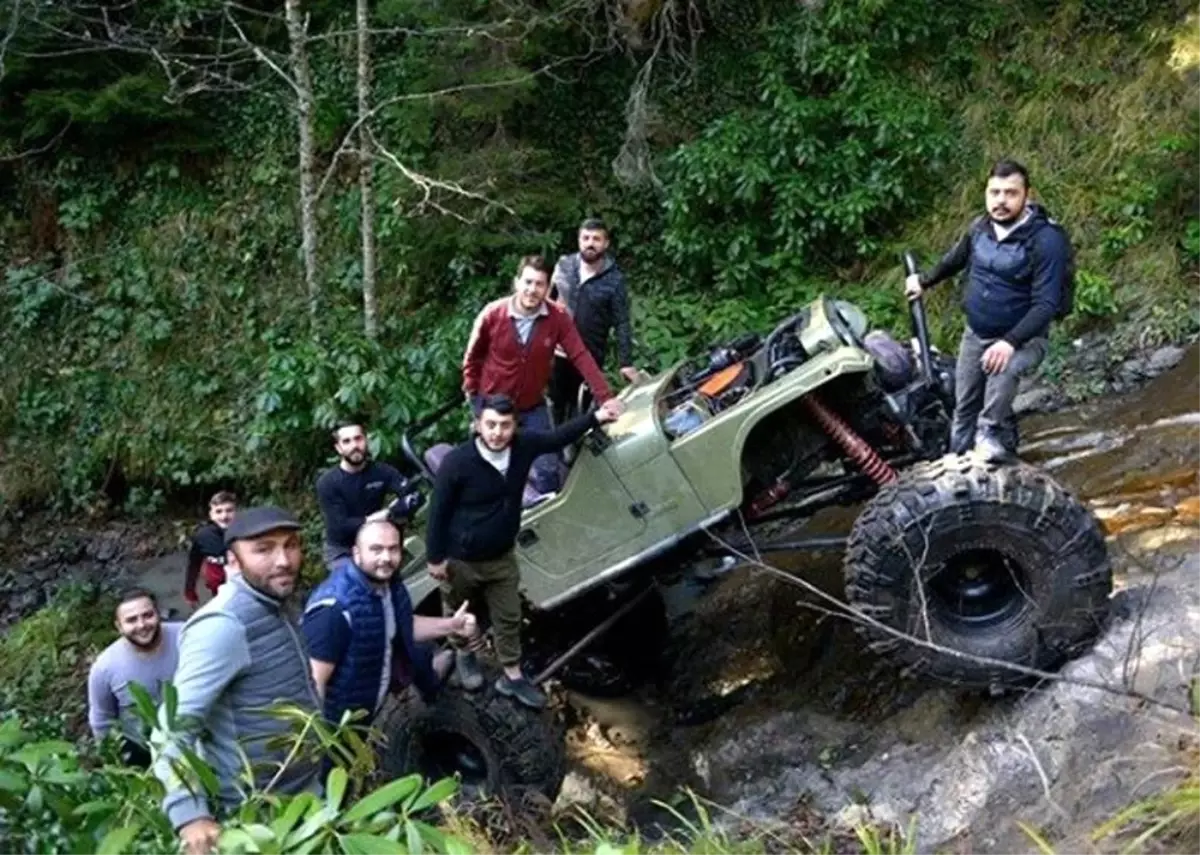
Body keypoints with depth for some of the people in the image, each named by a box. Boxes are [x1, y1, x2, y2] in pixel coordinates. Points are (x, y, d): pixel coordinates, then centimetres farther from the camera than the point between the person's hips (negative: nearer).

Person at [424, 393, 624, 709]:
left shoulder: (523, 445, -15)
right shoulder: (456, 463, -29)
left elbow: (558, 437, 5)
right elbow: (438, 513, -19)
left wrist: (596, 417, -2)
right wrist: (435, 557, -13)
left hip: (502, 557, 4)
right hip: (460, 559, -4)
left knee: (508, 618, 15)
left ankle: (512, 677, 32)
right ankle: (463, 654, 52)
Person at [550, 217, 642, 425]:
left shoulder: (614, 279, -10)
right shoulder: (564, 265, -2)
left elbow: (621, 324, -10)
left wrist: (626, 362, -14)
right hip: (557, 352, 3)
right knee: (555, 404, 15)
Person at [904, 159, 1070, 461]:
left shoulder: (1046, 240, -21)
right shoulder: (981, 227, -3)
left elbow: (1046, 304, -25)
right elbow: (956, 258, 20)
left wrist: (1010, 342, -35)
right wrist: (924, 280, 33)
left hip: (1022, 337, -6)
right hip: (975, 334, 6)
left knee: (1003, 369, -37)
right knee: (964, 408, 10)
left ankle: (991, 434, -16)